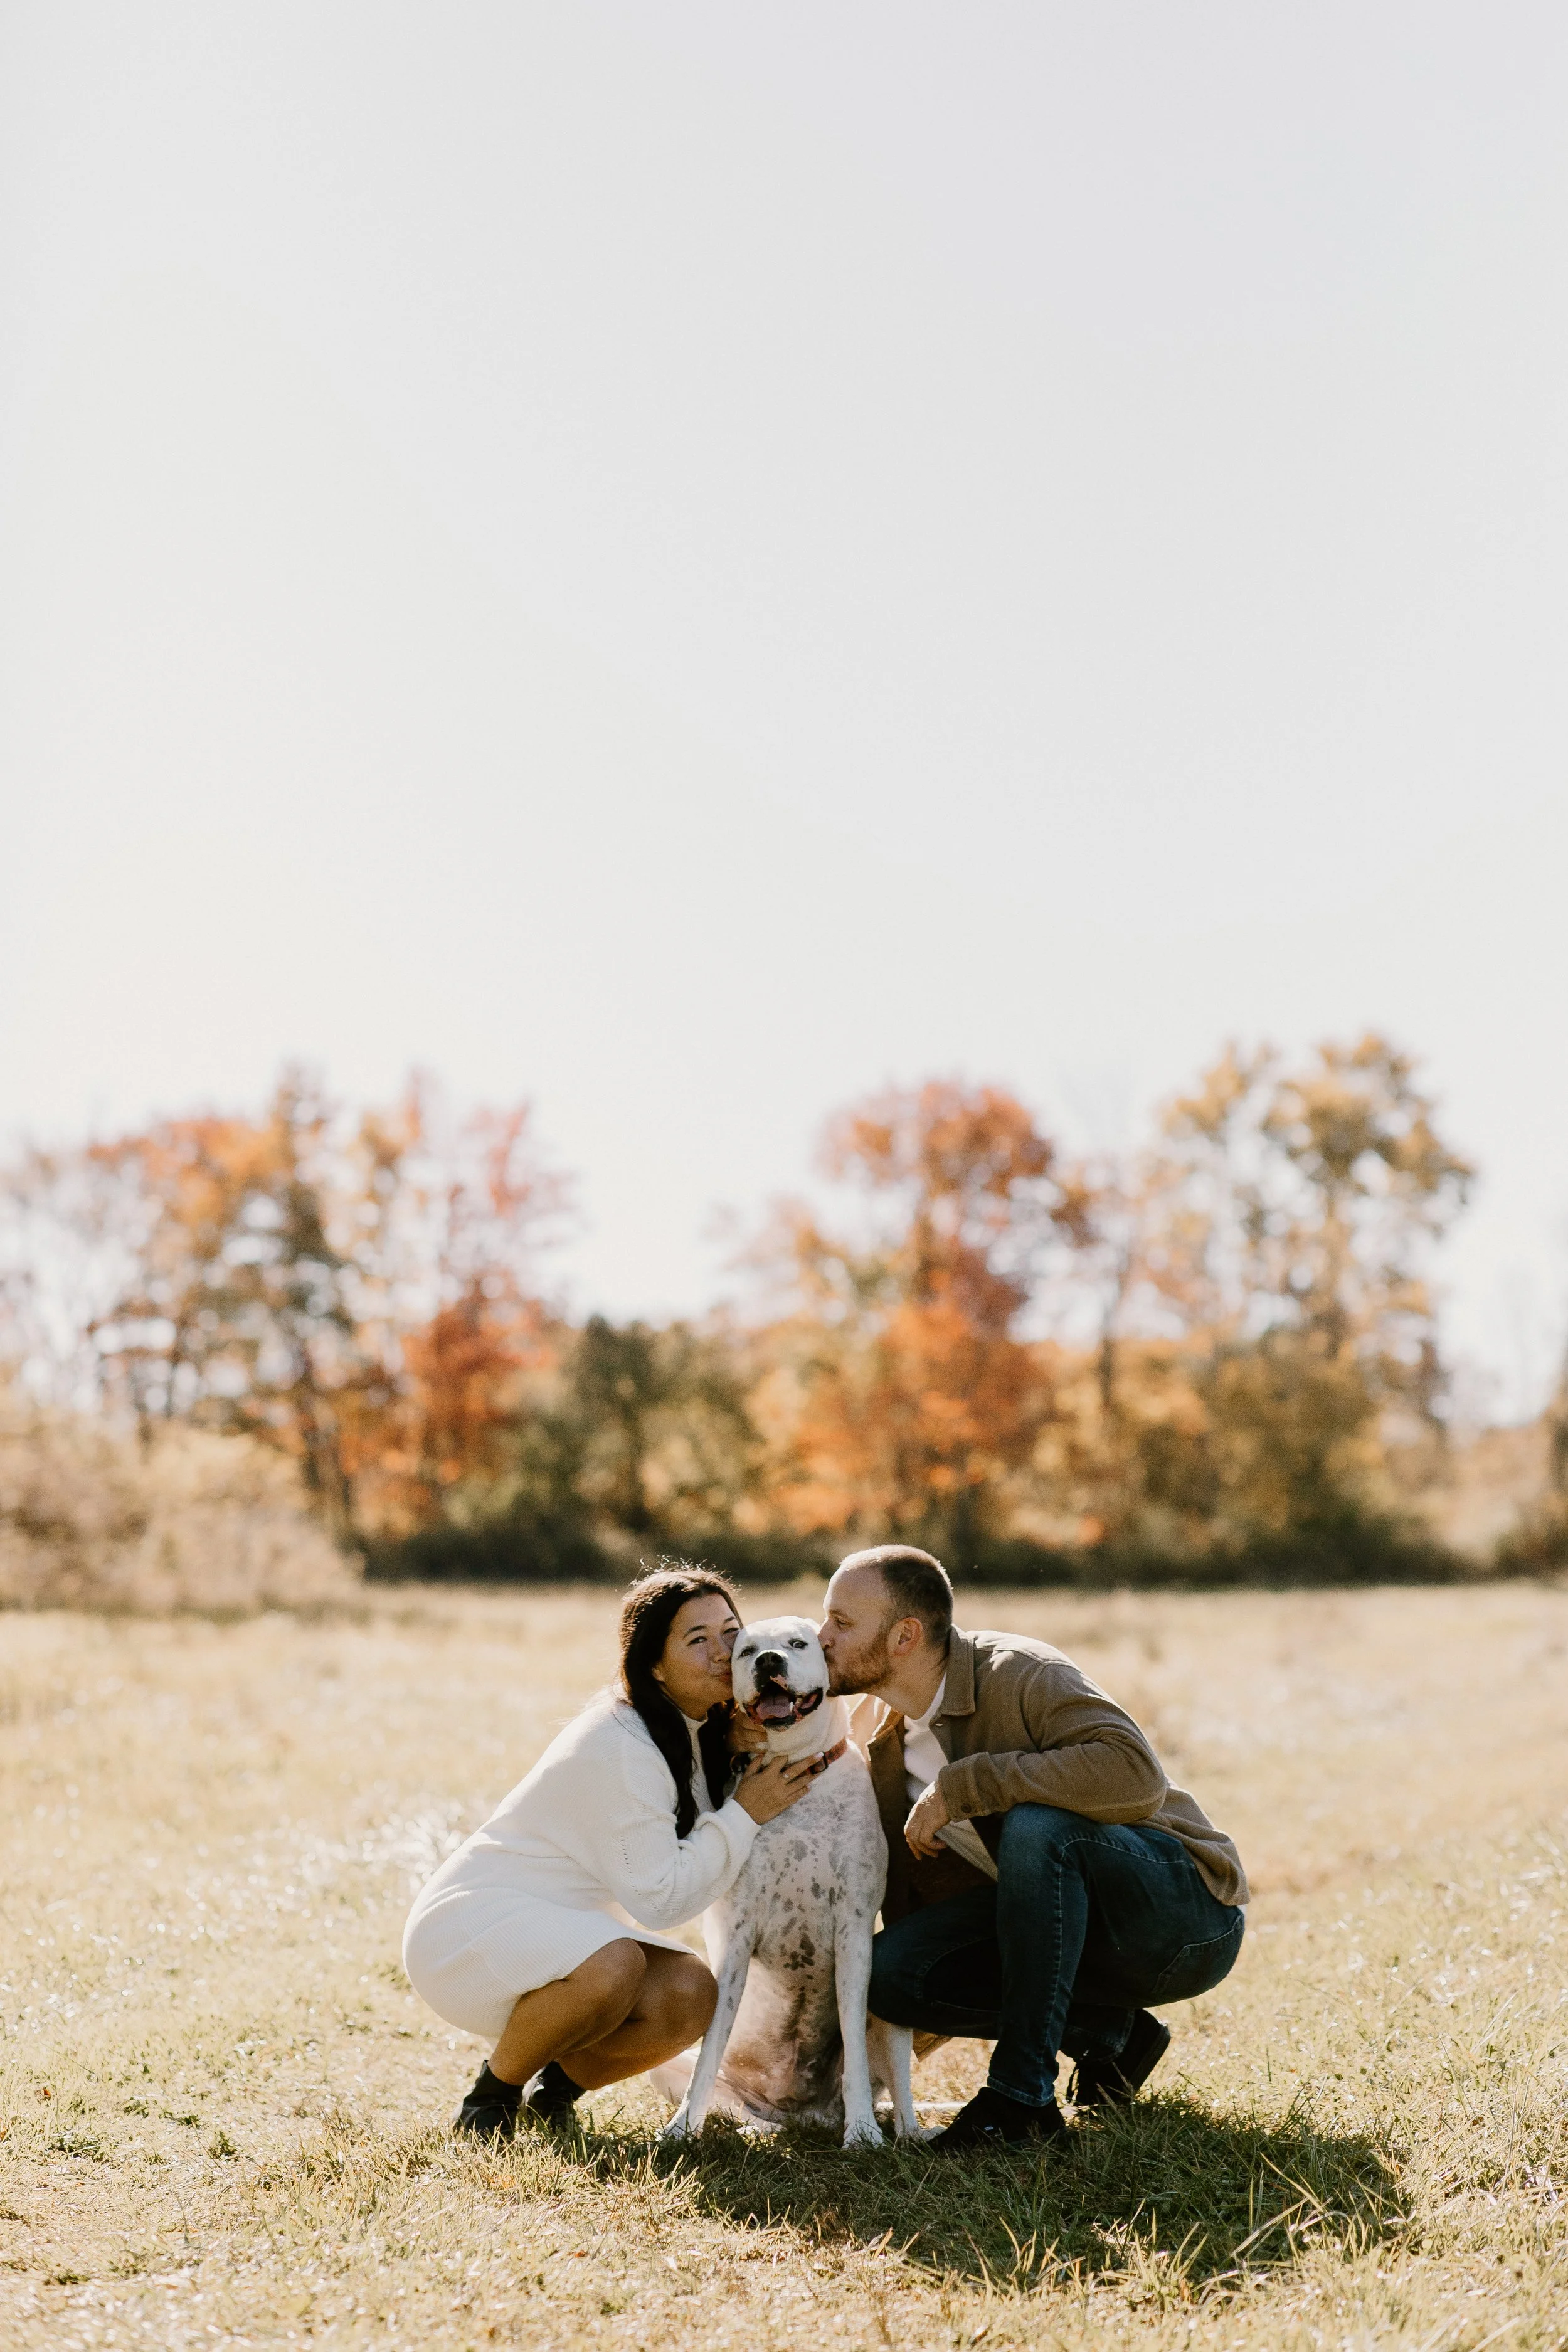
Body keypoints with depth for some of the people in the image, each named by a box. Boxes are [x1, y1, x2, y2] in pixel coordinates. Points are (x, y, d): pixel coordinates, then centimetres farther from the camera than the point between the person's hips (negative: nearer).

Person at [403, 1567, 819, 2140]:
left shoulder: (698, 1732, 3)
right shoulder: (619, 1748, -25)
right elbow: (657, 1899, -24)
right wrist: (745, 1815, -21)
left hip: (560, 1929, 8)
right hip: (465, 1921, -8)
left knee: (689, 1996, -16)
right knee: (613, 1966, -35)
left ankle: (556, 2084, 8)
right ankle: (492, 2095, -10)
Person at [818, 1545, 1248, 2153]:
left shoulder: (1019, 1673, -18)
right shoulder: (878, 1742, 4)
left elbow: (1135, 1774, -35)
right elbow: (910, 1902, 13)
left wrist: (965, 1785, -31)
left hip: (1188, 1915, -7)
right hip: (1083, 1939, 7)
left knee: (1036, 1824, -35)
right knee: (890, 1969, -15)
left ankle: (1023, 2094, -24)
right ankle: (1107, 2031, 2)